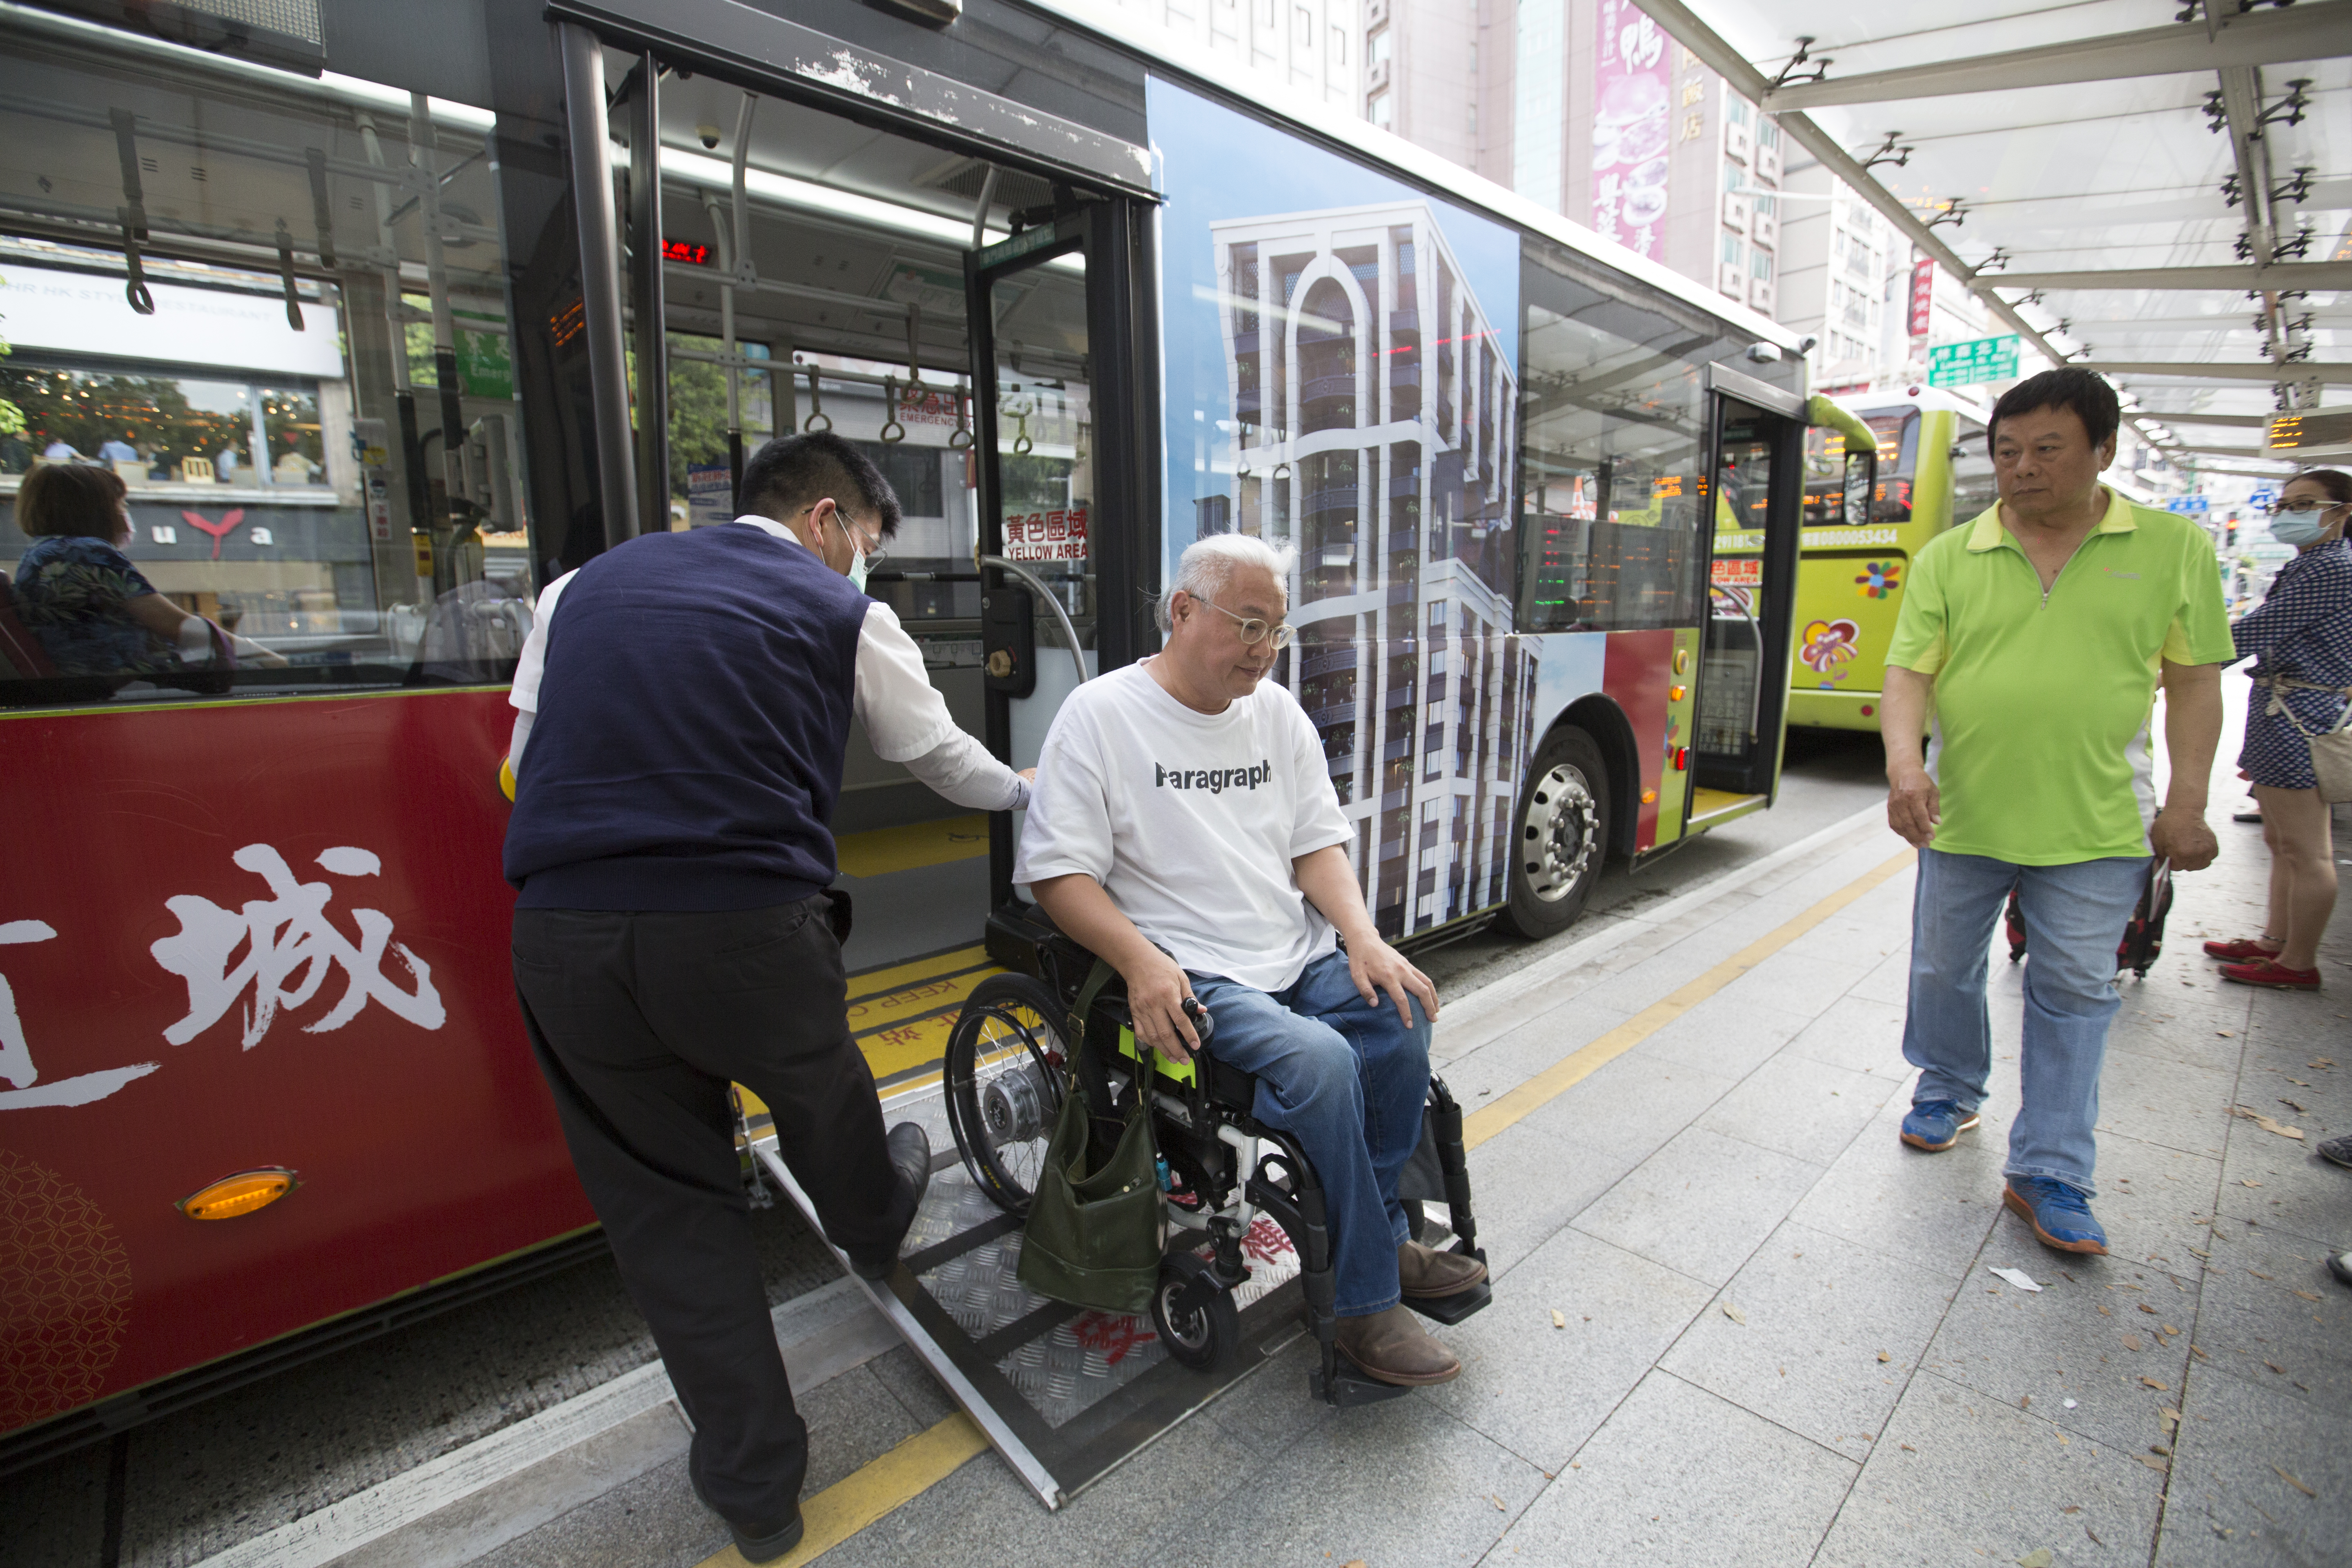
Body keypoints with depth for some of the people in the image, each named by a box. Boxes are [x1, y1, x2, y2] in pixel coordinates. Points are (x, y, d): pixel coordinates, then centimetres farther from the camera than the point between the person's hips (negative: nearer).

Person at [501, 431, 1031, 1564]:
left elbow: (522, 759, 20)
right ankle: (875, 1230, 57)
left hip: (560, 931, 4)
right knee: (819, 1090, 26)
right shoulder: (842, 613, 6)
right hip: (743, 925, -3)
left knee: (664, 1199, 15)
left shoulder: (586, 585, 19)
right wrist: (1027, 791, 35)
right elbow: (943, 759, 16)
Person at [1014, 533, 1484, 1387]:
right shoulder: (1100, 715, -6)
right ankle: (1366, 1302, -7)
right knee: (1318, 1060, -28)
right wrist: (1141, 962, -24)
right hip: (1186, 973, -6)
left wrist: (1364, 938, -6)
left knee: (1402, 1012, -19)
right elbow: (1058, 870, -9)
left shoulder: (1278, 712, 12)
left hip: (1298, 953, 6)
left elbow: (1318, 843, 12)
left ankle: (1379, 1235, 4)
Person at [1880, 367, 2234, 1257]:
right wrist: (1904, 760, -22)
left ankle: (2050, 1178, 17)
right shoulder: (1948, 559, 1)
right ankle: (1948, 1093, 39)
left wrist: (2187, 803, -2)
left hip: (2095, 827, 0)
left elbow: (2195, 682, 4)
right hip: (1962, 817, 1)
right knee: (1944, 972, 14)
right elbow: (1909, 673, -4)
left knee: (2074, 995, 5)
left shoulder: (2174, 549, 3)